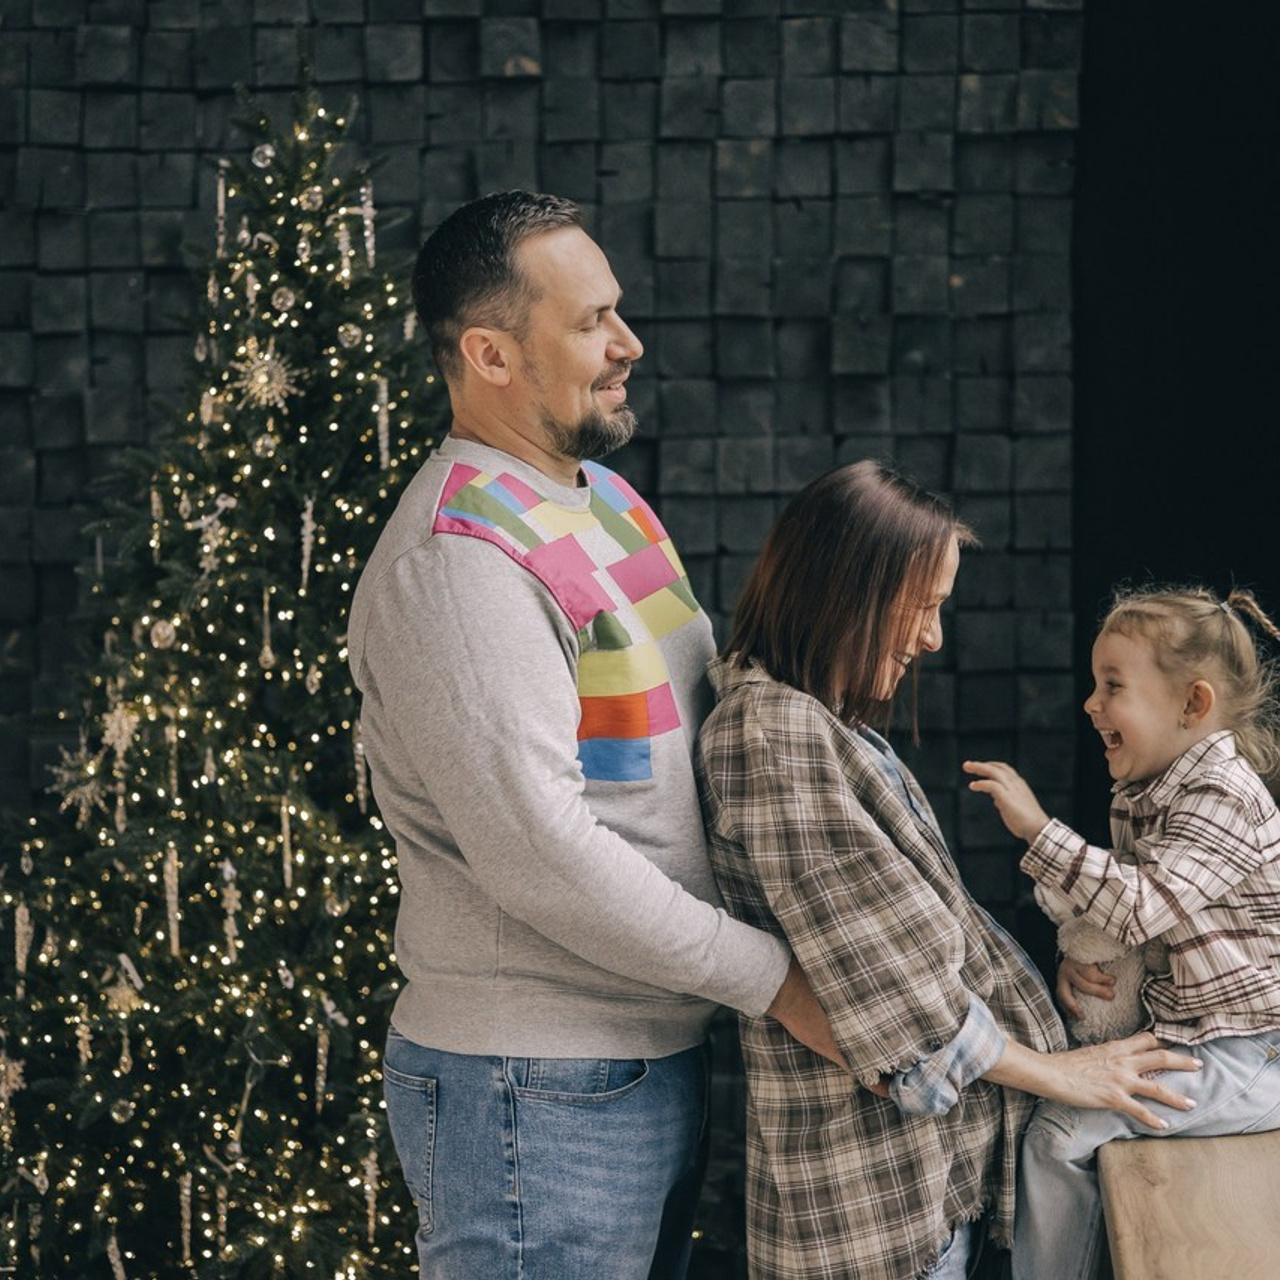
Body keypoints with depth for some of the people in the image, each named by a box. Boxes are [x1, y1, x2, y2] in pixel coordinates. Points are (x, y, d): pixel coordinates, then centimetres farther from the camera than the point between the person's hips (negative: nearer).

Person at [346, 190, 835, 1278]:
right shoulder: (456, 561, -19)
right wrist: (773, 977, -19)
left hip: (658, 1059, 9)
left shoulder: (608, 498, 13)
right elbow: (536, 851, -26)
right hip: (540, 1095, -9)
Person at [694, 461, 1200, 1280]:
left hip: (940, 1143, 10)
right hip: (870, 1173, -9)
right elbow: (875, 969, -18)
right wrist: (1054, 1072, -10)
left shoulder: (830, 722, 16)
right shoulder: (773, 732, -16)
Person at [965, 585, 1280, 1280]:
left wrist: (1037, 829, -30)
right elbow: (1134, 914, 21)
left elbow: (1137, 906, -31)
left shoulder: (1222, 800, -21)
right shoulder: (1143, 795, 10)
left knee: (1062, 1130, -15)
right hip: (1185, 1032, 10)